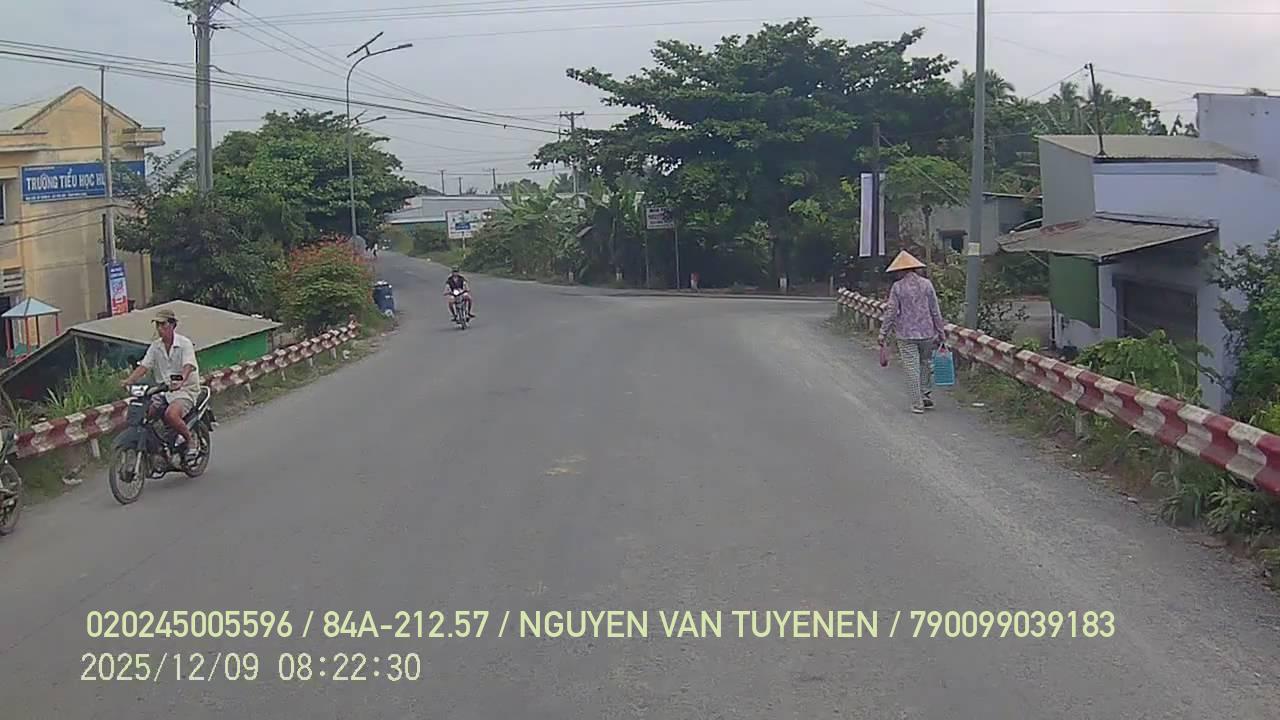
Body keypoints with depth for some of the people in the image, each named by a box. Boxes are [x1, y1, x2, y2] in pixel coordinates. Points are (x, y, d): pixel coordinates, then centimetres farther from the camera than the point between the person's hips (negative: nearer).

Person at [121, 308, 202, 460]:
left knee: (170, 414, -33)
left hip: (185, 390, -6)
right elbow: (143, 366, 4)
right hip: (162, 390, 6)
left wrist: (180, 381, -42)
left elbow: (188, 366, -22)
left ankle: (192, 441, -9)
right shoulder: (155, 347, 12)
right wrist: (129, 380, -15)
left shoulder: (185, 343, -6)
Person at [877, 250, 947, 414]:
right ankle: (925, 394, 21)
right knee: (926, 363, 22)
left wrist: (883, 333, -1)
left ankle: (917, 404, 3)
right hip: (926, 332, 2)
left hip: (906, 335, -2)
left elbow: (891, 312, -7)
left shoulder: (897, 287, -6)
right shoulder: (926, 284, 1)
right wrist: (941, 332, 9)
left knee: (911, 368, 2)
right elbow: (935, 311, 3)